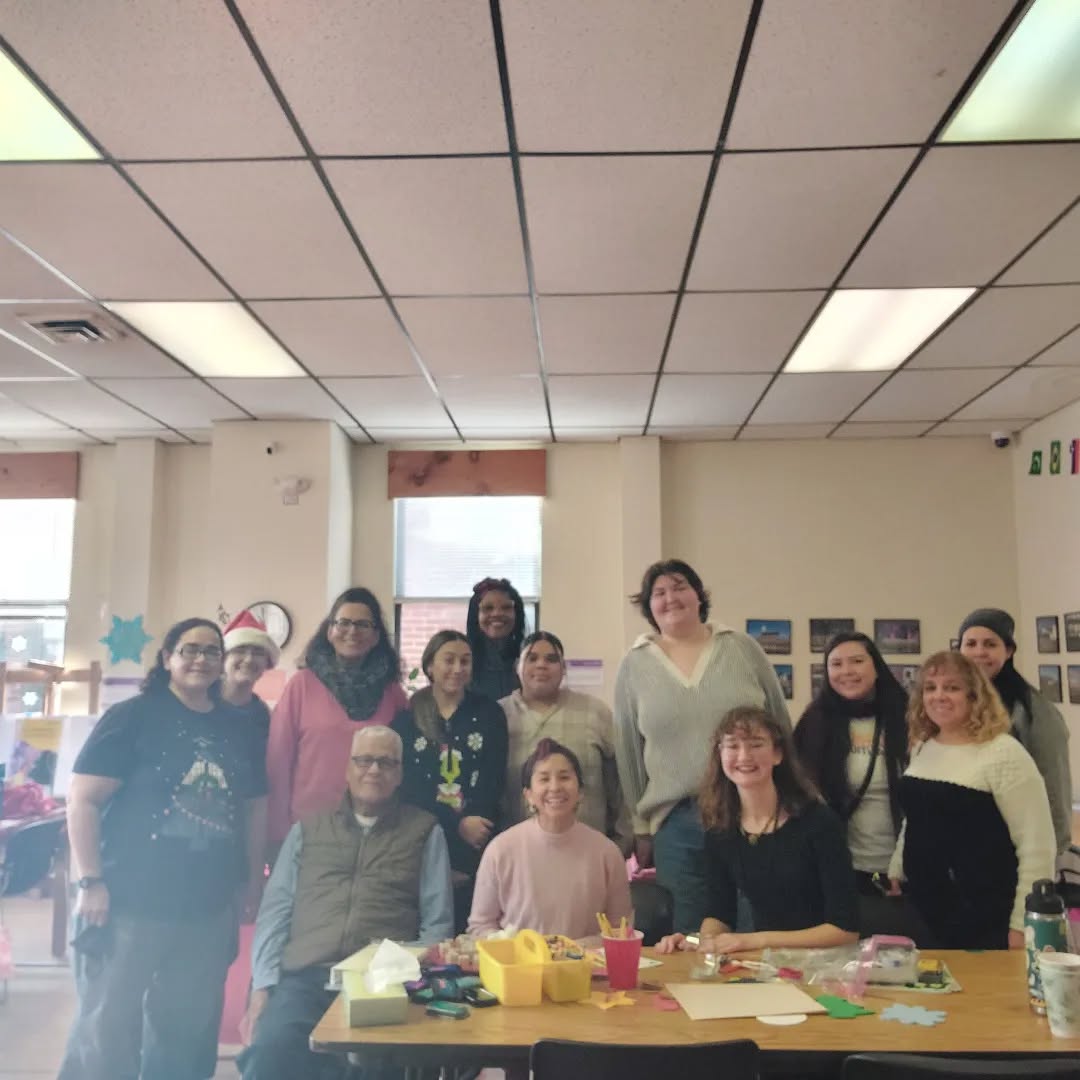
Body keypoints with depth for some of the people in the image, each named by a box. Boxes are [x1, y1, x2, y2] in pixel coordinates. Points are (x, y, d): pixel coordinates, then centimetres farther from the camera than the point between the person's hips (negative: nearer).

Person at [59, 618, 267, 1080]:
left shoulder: (237, 727, 8)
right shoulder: (133, 716, -6)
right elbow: (82, 800, -10)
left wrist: (251, 881, 10)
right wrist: (91, 882, -15)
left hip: (209, 910, 5)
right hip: (130, 902, -5)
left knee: (187, 1031, 16)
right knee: (105, 1029, 4)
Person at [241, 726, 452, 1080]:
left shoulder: (424, 831, 13)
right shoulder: (308, 829, 19)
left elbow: (437, 922, 8)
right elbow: (275, 912, 12)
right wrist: (263, 987, 0)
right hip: (305, 978, 2)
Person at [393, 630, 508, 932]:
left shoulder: (489, 714, 6)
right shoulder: (406, 719, 6)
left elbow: (493, 783, 0)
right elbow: (406, 786, -2)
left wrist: (466, 843, -10)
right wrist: (458, 825, -15)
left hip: (475, 846, 0)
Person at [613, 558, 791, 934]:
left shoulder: (743, 649, 2)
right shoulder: (634, 666, 2)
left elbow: (781, 726, 7)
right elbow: (629, 752, 6)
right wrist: (640, 827, 7)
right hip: (677, 821, 0)